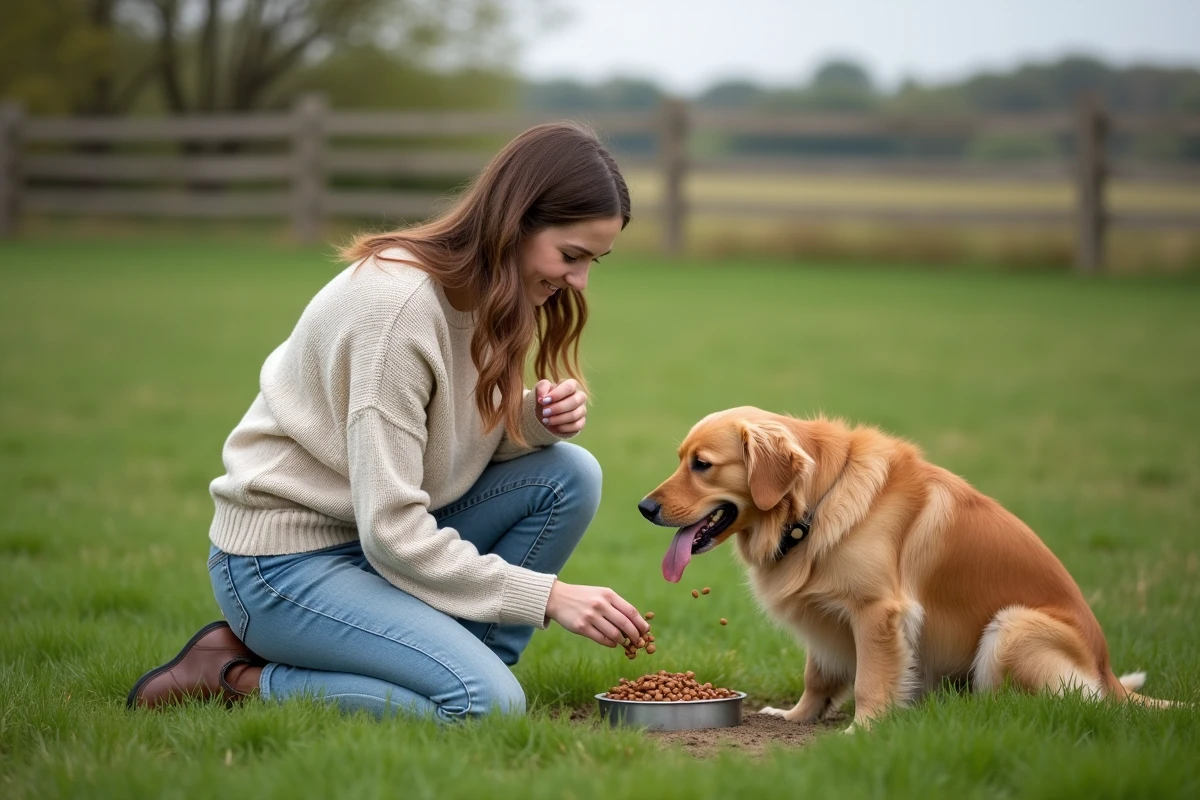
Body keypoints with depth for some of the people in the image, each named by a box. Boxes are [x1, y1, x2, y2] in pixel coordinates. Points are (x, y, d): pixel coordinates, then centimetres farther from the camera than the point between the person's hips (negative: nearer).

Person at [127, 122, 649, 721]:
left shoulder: (491, 292, 2)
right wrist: (548, 595, -23)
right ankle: (236, 679, -8)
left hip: (383, 533, 9)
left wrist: (538, 420, -13)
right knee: (487, 706, -24)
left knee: (569, 475, -8)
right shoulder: (397, 301, -25)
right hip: (284, 559, -9)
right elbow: (392, 532, -26)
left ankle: (461, 664, -3)